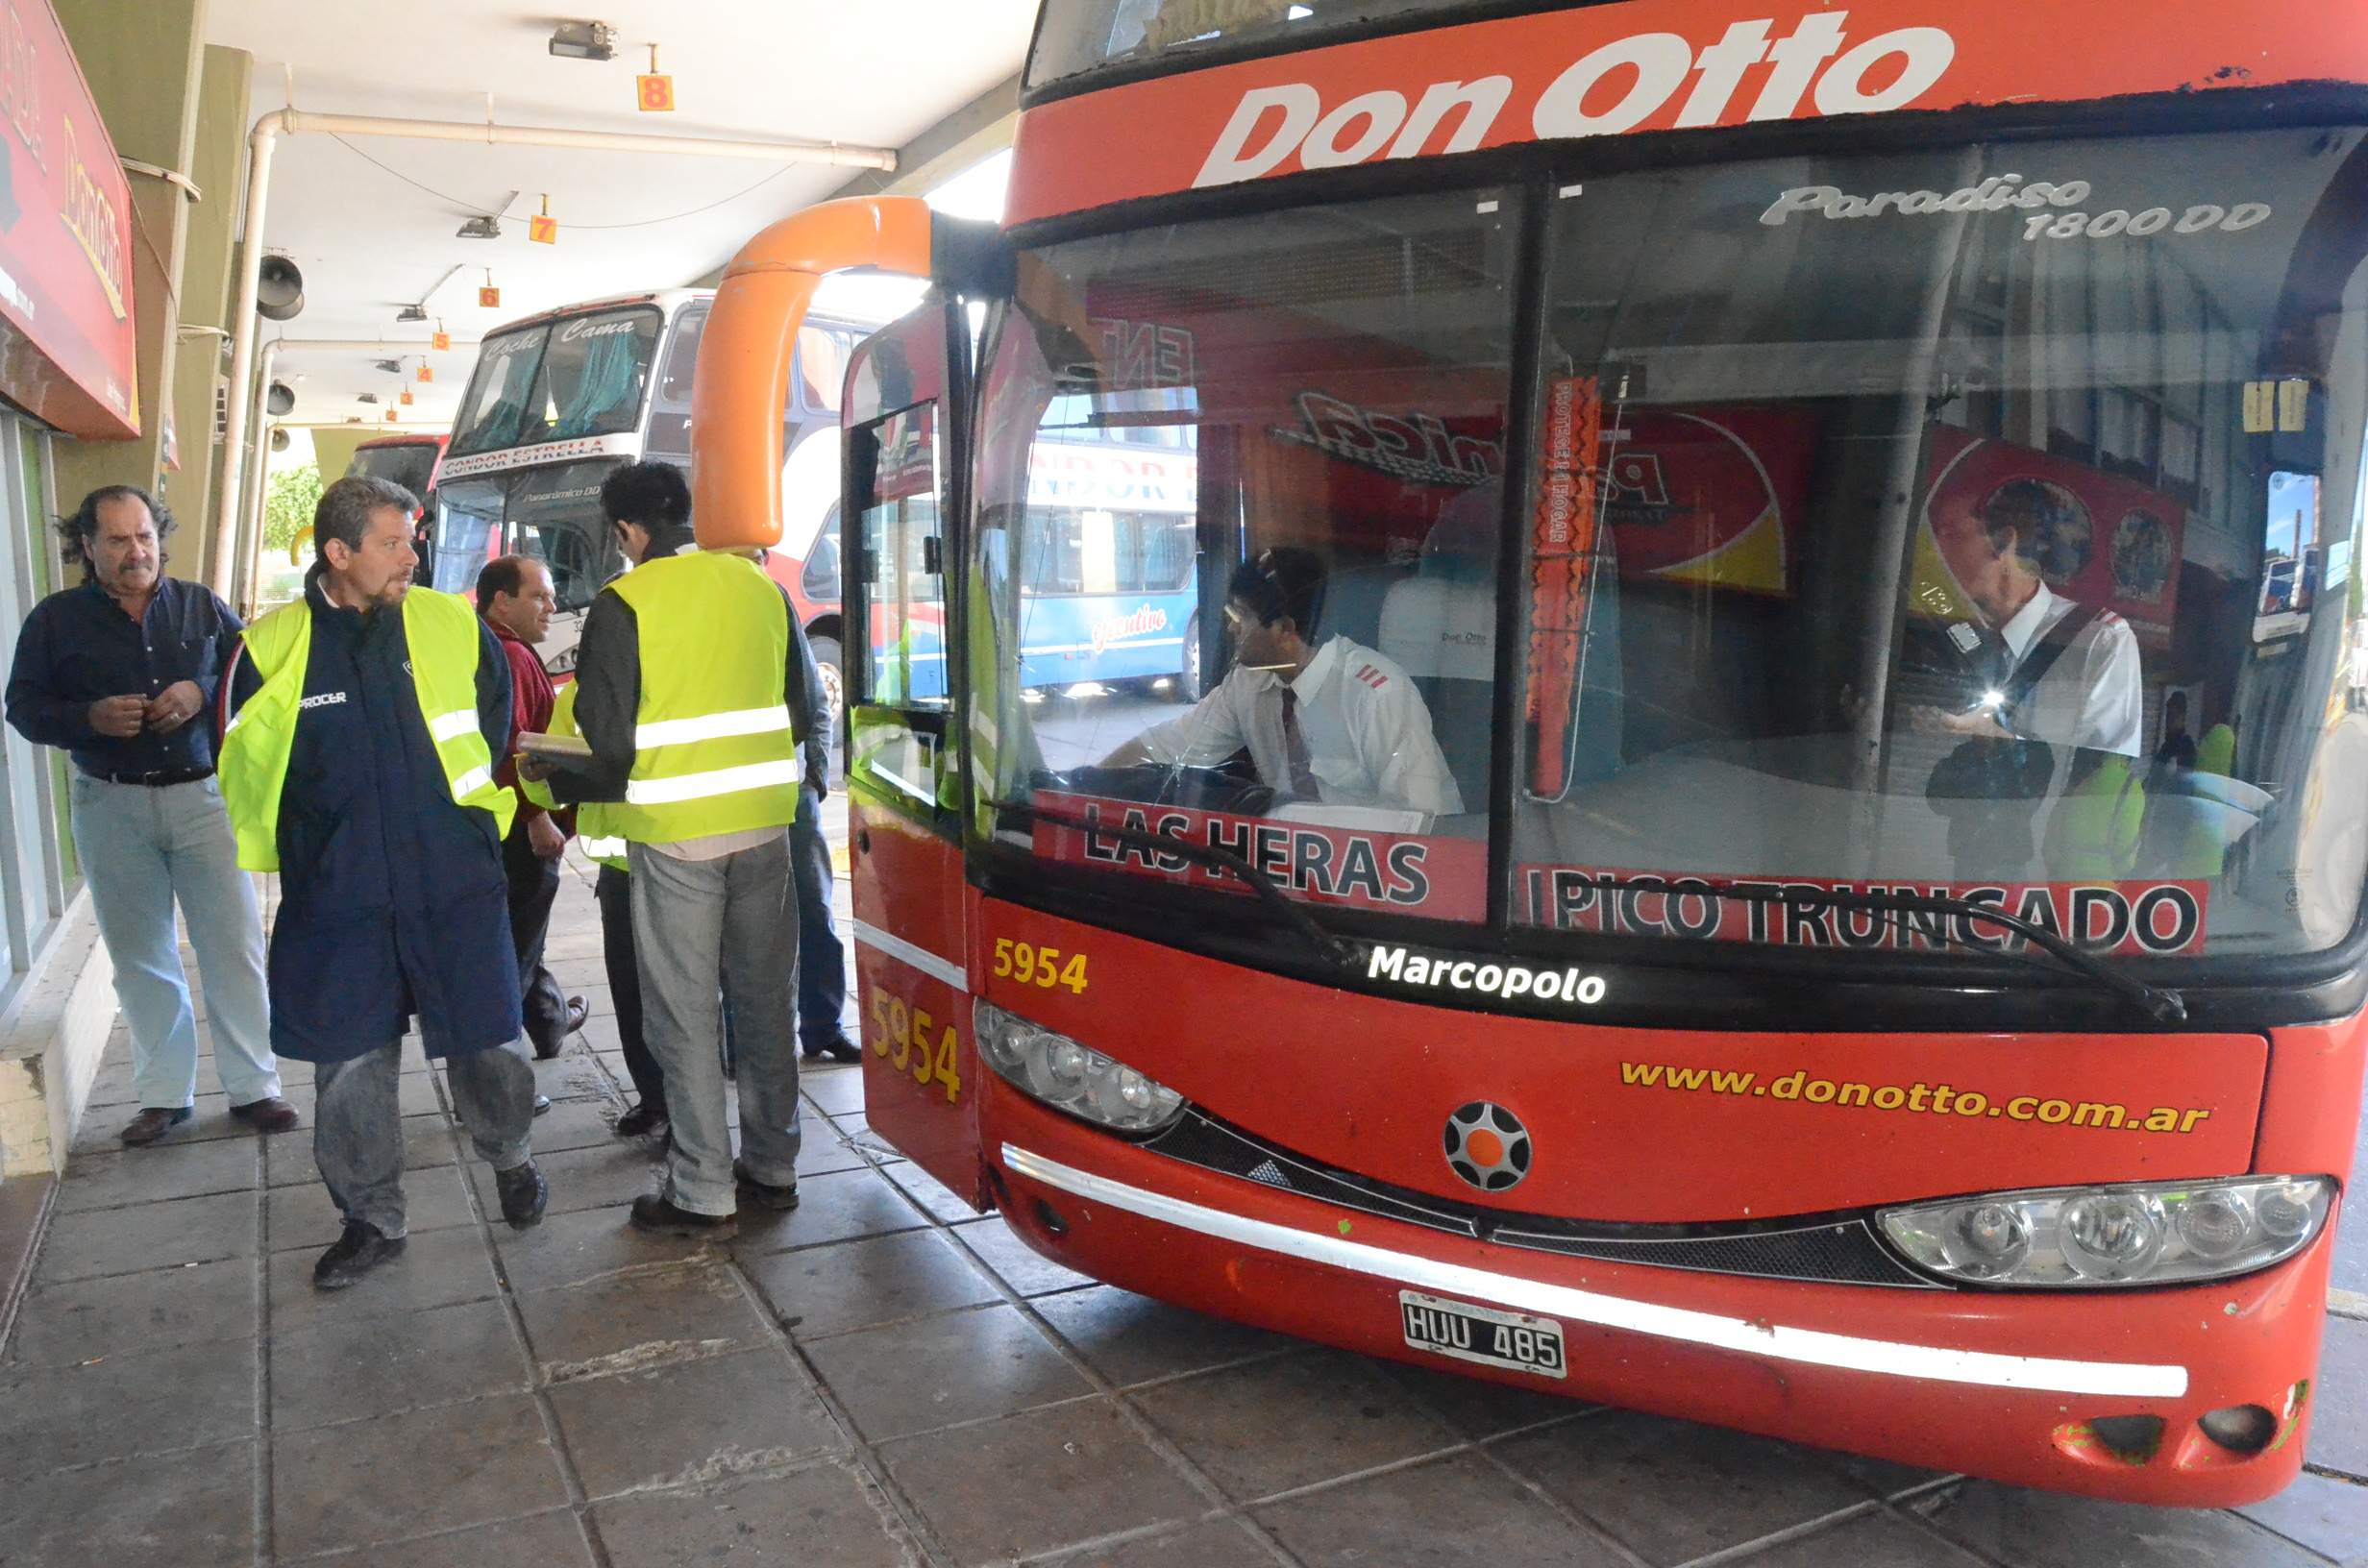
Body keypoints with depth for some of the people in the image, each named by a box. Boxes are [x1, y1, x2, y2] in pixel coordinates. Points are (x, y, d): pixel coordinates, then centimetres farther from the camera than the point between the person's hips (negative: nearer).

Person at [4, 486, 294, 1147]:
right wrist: (91, 719, -16)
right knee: (140, 956, 7)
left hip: (203, 795, 0)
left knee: (234, 945, -2)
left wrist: (202, 694, -13)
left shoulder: (201, 605, 6)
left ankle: (253, 1086, 8)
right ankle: (164, 1094, 19)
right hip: (109, 806, 0)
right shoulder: (56, 619, 4)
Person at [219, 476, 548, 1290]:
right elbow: (245, 768, 9)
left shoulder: (455, 626, -1)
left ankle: (511, 1158, 35)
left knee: (488, 1045, 6)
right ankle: (371, 1221, 26)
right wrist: (311, 850, 9)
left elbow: (493, 730, 17)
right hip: (335, 899, 0)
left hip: (456, 891, 0)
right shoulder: (270, 648, -3)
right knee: (349, 1068, 8)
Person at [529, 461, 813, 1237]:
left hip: (674, 831, -5)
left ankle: (703, 1193, 11)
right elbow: (800, 714, 11)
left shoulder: (623, 605, -9)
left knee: (685, 1013, 4)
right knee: (763, 997, 14)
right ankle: (772, 1167, 24)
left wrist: (550, 775, 9)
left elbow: (609, 745, -11)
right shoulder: (761, 585, 5)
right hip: (764, 822, 5)